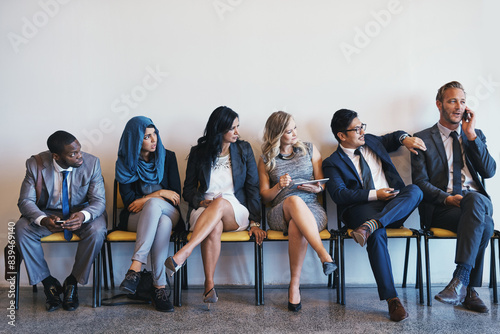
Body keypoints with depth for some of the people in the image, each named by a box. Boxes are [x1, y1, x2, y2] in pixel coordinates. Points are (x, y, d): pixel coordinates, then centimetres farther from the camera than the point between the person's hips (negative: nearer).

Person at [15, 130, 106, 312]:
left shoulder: (91, 163, -16)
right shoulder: (36, 164, -14)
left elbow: (99, 201, -16)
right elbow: (26, 201, -13)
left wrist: (83, 216, -39)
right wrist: (43, 220, -35)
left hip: (82, 211, -1)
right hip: (48, 213, 2)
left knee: (96, 231, -32)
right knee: (21, 229, -26)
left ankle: (72, 282, -8)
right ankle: (49, 283, -8)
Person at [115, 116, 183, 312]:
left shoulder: (167, 157, 5)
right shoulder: (125, 163, 3)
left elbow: (176, 195, 1)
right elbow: (128, 200, -4)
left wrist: (147, 199, -10)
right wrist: (160, 193, -9)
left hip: (168, 214, 1)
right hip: (135, 218, -1)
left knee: (153, 205, -37)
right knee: (162, 223, -37)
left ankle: (136, 267, -39)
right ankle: (160, 286, -37)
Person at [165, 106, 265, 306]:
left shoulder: (244, 150, 8)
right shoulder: (199, 153, 7)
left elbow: (253, 188, 5)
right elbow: (188, 190, 10)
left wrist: (255, 222, -4)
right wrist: (202, 202, -12)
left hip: (235, 213, 0)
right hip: (204, 211, 0)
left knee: (220, 203, -37)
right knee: (214, 227, -37)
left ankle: (182, 254, -44)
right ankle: (209, 285, -32)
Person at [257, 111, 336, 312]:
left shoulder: (309, 150, 16)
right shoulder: (266, 159, 13)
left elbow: (322, 184, 15)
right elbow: (265, 197, 11)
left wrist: (317, 188, -9)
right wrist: (279, 186, -10)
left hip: (312, 210, 1)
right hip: (280, 213, 0)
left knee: (296, 226, -38)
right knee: (294, 200, -39)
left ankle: (295, 284, -30)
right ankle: (324, 255, -47)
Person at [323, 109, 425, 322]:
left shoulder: (370, 142, 21)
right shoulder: (333, 163, 4)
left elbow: (392, 138, 39)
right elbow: (339, 194, -10)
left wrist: (405, 138, 14)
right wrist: (374, 195, -16)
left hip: (395, 205, 5)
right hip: (361, 208, -5)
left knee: (414, 190, -27)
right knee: (377, 235, -36)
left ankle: (369, 226, -42)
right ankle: (391, 299, -31)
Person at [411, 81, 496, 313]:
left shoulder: (475, 135, 21)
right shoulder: (423, 139, 9)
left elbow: (489, 171, 4)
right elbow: (420, 182, -1)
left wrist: (471, 134, 0)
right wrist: (446, 198, -18)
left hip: (477, 201, 3)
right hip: (441, 208, -2)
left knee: (475, 200, -37)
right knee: (483, 224, -34)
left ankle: (461, 280, -36)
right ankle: (470, 289, -25)